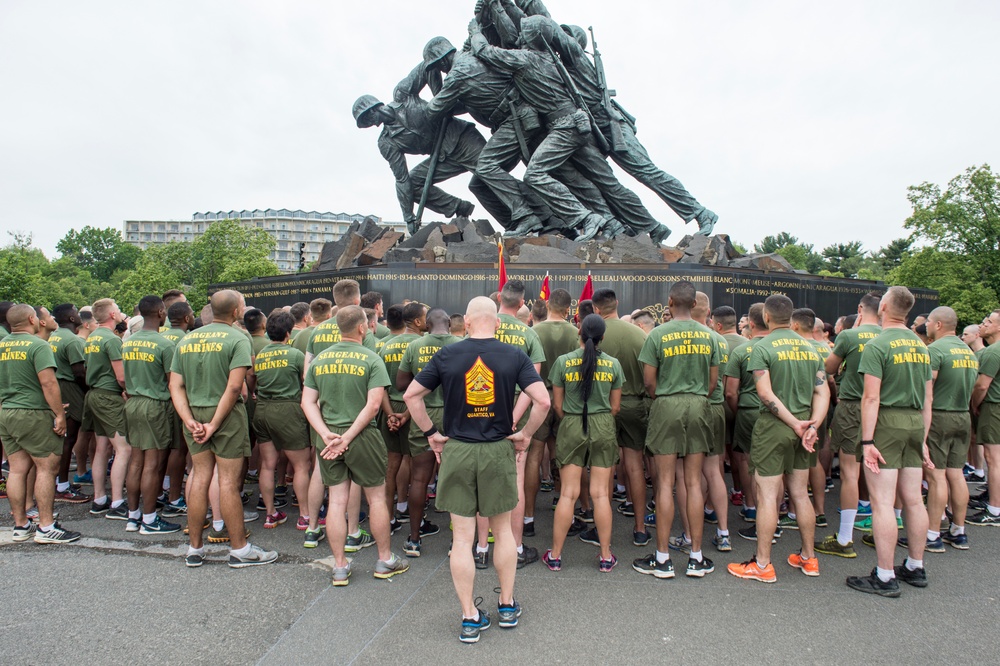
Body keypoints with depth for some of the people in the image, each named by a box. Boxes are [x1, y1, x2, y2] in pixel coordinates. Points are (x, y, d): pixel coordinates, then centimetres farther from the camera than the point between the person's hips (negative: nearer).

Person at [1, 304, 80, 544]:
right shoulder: (38, 345, -13)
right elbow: (48, 382, -20)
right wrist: (60, 414, -16)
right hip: (33, 414, -8)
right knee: (47, 468, -1)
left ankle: (20, 525, 18)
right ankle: (46, 527, 1)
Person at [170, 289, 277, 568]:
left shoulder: (187, 339, 10)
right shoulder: (238, 339, -9)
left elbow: (176, 385, 4)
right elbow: (234, 386, -18)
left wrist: (189, 420, -3)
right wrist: (215, 424, -13)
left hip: (194, 414, 6)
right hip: (226, 415, -6)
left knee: (200, 477, 13)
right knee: (228, 480, 1)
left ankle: (195, 549, 22)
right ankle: (239, 549, 12)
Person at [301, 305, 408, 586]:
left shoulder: (319, 359, 5)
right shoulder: (371, 359, -9)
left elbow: (308, 401, 1)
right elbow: (374, 404, -16)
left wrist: (327, 435, -7)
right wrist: (348, 437, -14)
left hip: (329, 438, 4)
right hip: (363, 436, -4)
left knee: (337, 501, 10)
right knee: (377, 498, 11)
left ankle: (340, 568, 18)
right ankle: (385, 560, 23)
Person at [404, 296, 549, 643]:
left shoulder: (447, 355, -2)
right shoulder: (514, 355, -4)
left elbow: (411, 395, -1)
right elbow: (543, 400, -12)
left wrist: (431, 434, 6)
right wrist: (525, 434, 1)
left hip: (457, 451, 0)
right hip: (498, 451, 0)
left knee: (462, 537, 8)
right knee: (502, 529, 18)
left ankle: (470, 617, 17)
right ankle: (507, 606, 30)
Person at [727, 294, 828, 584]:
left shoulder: (762, 347, -10)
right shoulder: (810, 347, 8)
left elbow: (766, 394, -18)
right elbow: (822, 391, 2)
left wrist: (796, 424, -13)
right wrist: (813, 425, -6)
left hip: (774, 425, -6)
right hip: (801, 426, 6)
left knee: (767, 496, 0)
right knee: (800, 494, 17)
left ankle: (762, 565, 7)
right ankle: (808, 557, 28)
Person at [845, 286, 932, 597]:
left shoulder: (878, 345, -11)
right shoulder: (921, 346, 11)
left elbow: (871, 397, -16)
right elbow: (928, 398, 14)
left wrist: (867, 441, -15)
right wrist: (923, 439, 20)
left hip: (887, 421, -7)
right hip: (915, 422, 7)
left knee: (882, 502, -3)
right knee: (913, 499, 14)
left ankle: (885, 578, 3)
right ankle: (916, 568, 26)